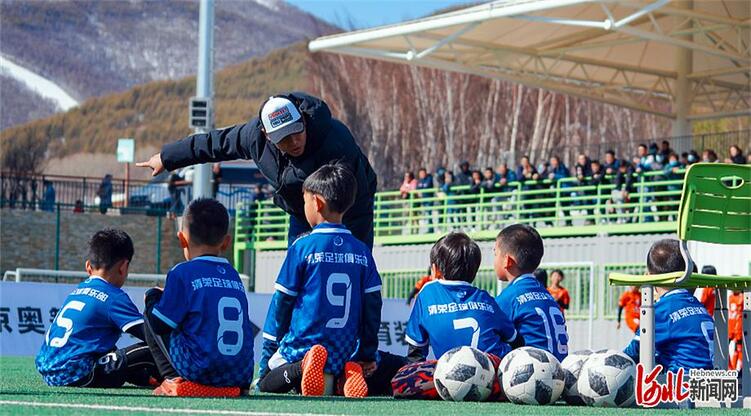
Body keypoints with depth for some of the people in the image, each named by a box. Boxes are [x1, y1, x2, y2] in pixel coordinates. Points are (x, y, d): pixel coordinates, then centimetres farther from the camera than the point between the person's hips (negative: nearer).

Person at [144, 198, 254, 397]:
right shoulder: (235, 276, 11)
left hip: (200, 372, -6)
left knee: (152, 312, 15)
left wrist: (152, 297, 18)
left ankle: (173, 380, 4)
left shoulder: (182, 273, -5)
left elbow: (160, 325, -2)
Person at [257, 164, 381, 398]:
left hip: (302, 346, -4)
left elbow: (282, 302, -1)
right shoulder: (362, 251, 5)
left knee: (266, 385, 13)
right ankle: (345, 375, -11)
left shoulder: (303, 247, -7)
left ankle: (299, 369, -20)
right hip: (344, 353, 4)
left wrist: (268, 350, 9)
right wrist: (368, 355, 18)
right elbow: (373, 306, 8)